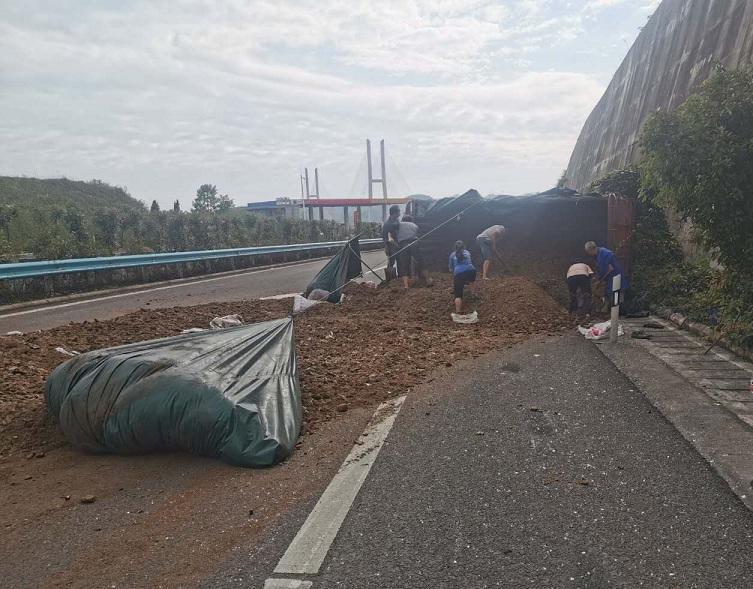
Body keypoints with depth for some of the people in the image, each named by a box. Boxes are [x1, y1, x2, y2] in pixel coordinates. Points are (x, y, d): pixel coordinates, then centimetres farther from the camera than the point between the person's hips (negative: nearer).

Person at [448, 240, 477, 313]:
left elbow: (451, 269, 26)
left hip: (459, 274, -2)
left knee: (458, 295, -5)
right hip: (471, 271, 2)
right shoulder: (467, 252, 28)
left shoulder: (452, 255, 23)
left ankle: (458, 312, -19)